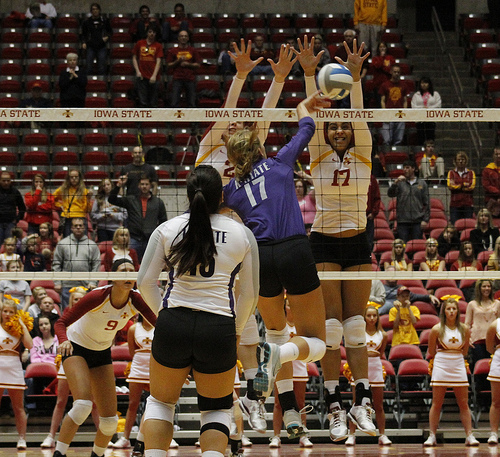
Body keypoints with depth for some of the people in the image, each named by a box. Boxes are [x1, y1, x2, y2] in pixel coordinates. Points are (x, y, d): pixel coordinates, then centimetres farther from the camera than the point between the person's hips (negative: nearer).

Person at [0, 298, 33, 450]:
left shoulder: (20, 328, 9)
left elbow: (29, 345, -7)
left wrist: (23, 326, -4)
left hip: (14, 369, 1)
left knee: (18, 407, 2)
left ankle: (22, 439, 5)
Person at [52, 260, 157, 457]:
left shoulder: (136, 300, -17)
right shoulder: (97, 297, -28)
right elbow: (61, 322, -25)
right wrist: (63, 341, -46)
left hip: (102, 352, 5)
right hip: (76, 347, -5)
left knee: (110, 420, -1)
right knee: (83, 404, -28)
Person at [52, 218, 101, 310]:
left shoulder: (92, 245, 8)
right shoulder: (62, 244, 7)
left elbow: (96, 265, 6)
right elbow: (56, 265, 6)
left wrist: (93, 282, -4)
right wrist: (57, 282, -1)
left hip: (85, 286, 0)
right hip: (67, 286, 0)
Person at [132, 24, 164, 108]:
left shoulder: (158, 46, 5)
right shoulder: (139, 44, 9)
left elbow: (158, 62, -1)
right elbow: (134, 58, 13)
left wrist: (154, 75, -12)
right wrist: (137, 71, 0)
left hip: (154, 78, -1)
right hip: (142, 77, 1)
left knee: (153, 103, 0)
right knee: (143, 102, -3)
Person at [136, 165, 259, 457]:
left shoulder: (167, 229, 3)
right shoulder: (242, 235, 3)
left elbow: (145, 282, 5)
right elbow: (249, 294, 8)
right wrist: (237, 330, 24)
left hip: (173, 324, 1)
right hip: (219, 329, 0)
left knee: (161, 401, 20)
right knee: (217, 409, 16)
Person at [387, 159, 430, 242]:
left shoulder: (422, 184, 9)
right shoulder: (400, 183, 10)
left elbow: (426, 203, 8)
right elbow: (390, 194, -4)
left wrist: (425, 220, -1)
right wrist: (395, 182, -18)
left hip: (417, 222, 0)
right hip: (403, 221, 0)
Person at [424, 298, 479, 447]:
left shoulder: (464, 329, 3)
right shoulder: (437, 329, -5)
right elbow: (431, 352, 6)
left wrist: (454, 357, 9)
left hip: (458, 367, 2)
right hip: (440, 367, -2)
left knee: (464, 404, 3)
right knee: (437, 404, 0)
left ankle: (469, 436, 7)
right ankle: (432, 436, 6)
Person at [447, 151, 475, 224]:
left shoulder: (471, 173, 12)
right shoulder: (451, 173, 12)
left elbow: (472, 186, -3)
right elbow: (449, 185, -4)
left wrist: (457, 186, -2)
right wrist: (464, 184, -2)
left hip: (468, 204, 0)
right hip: (455, 204, 0)